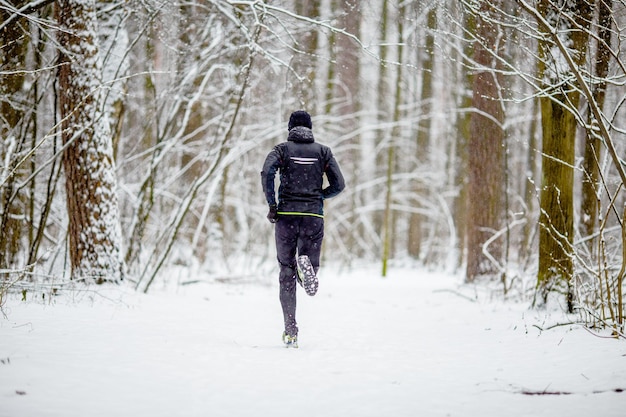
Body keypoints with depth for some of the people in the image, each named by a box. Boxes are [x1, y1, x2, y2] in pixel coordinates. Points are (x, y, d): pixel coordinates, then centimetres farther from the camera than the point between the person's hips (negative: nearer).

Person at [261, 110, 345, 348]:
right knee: (310, 262, 11)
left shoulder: (282, 149, 6)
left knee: (286, 272, 8)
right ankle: (306, 264, -29)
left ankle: (290, 330, -2)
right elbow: (338, 185, 3)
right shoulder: (322, 151, 9)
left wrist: (272, 205, -6)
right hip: (314, 216, 0)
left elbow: (267, 173, -13)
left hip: (286, 214, 0)